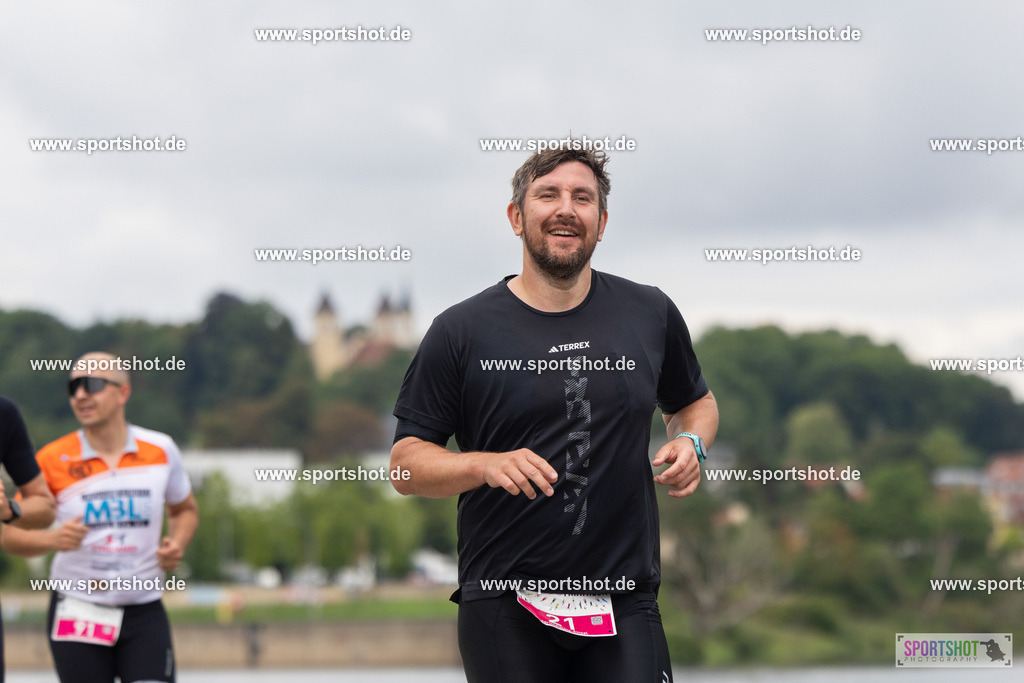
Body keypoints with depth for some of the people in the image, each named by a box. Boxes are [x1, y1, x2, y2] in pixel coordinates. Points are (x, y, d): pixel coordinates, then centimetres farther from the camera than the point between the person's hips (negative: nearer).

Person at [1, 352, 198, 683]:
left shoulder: (160, 450, 2)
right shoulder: (53, 460, -3)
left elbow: (185, 509, 20)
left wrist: (177, 545, -1)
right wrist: (52, 539, -20)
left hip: (145, 611, 1)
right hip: (77, 614, -1)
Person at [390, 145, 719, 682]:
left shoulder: (651, 315, 8)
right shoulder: (461, 331, 1)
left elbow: (695, 402, 25)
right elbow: (406, 462, 1)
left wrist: (690, 442, 3)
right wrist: (487, 465, -17)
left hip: (624, 606, 2)